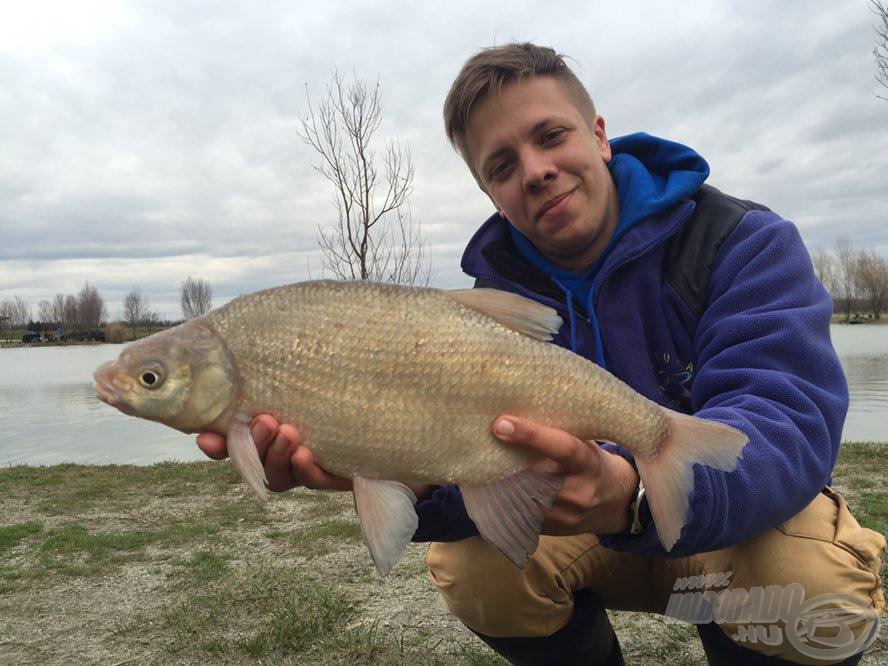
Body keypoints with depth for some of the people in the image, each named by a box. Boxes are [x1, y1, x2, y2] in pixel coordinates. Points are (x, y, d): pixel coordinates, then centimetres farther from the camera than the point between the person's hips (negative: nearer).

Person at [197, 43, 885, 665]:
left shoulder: (747, 243, -18)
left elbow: (787, 422, -32)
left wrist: (630, 493, -52)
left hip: (748, 515, -1)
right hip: (601, 528, 2)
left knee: (804, 576, -33)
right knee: (469, 566, -22)